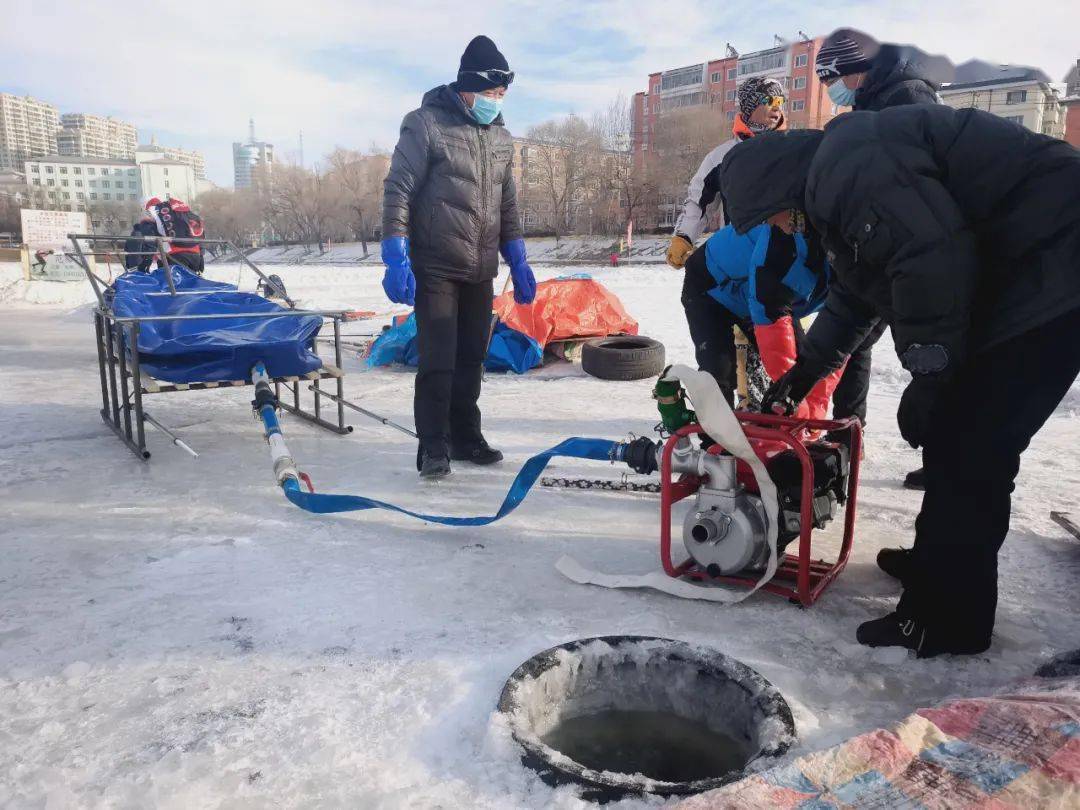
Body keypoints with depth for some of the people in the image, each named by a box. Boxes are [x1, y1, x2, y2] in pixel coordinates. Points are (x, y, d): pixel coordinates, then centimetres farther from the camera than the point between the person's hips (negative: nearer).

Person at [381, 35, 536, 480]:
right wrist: (396, 258, -18)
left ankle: (465, 436, 23)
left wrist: (518, 261, 15)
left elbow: (507, 203, 19)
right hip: (435, 268, -6)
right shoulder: (426, 124, -7)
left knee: (471, 358, 10)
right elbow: (397, 191, -10)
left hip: (481, 271, 6)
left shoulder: (501, 137, 13)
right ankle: (433, 446, 4)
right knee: (438, 360, -7)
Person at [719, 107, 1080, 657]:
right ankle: (938, 564, 29)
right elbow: (854, 294, 27)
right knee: (952, 437, 14)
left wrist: (928, 377, -18)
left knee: (968, 447, -9)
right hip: (1010, 281, 10)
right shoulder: (836, 181, 18)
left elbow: (933, 257, -27)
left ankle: (947, 618, 2)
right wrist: (804, 372, 32)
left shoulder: (847, 158, -16)